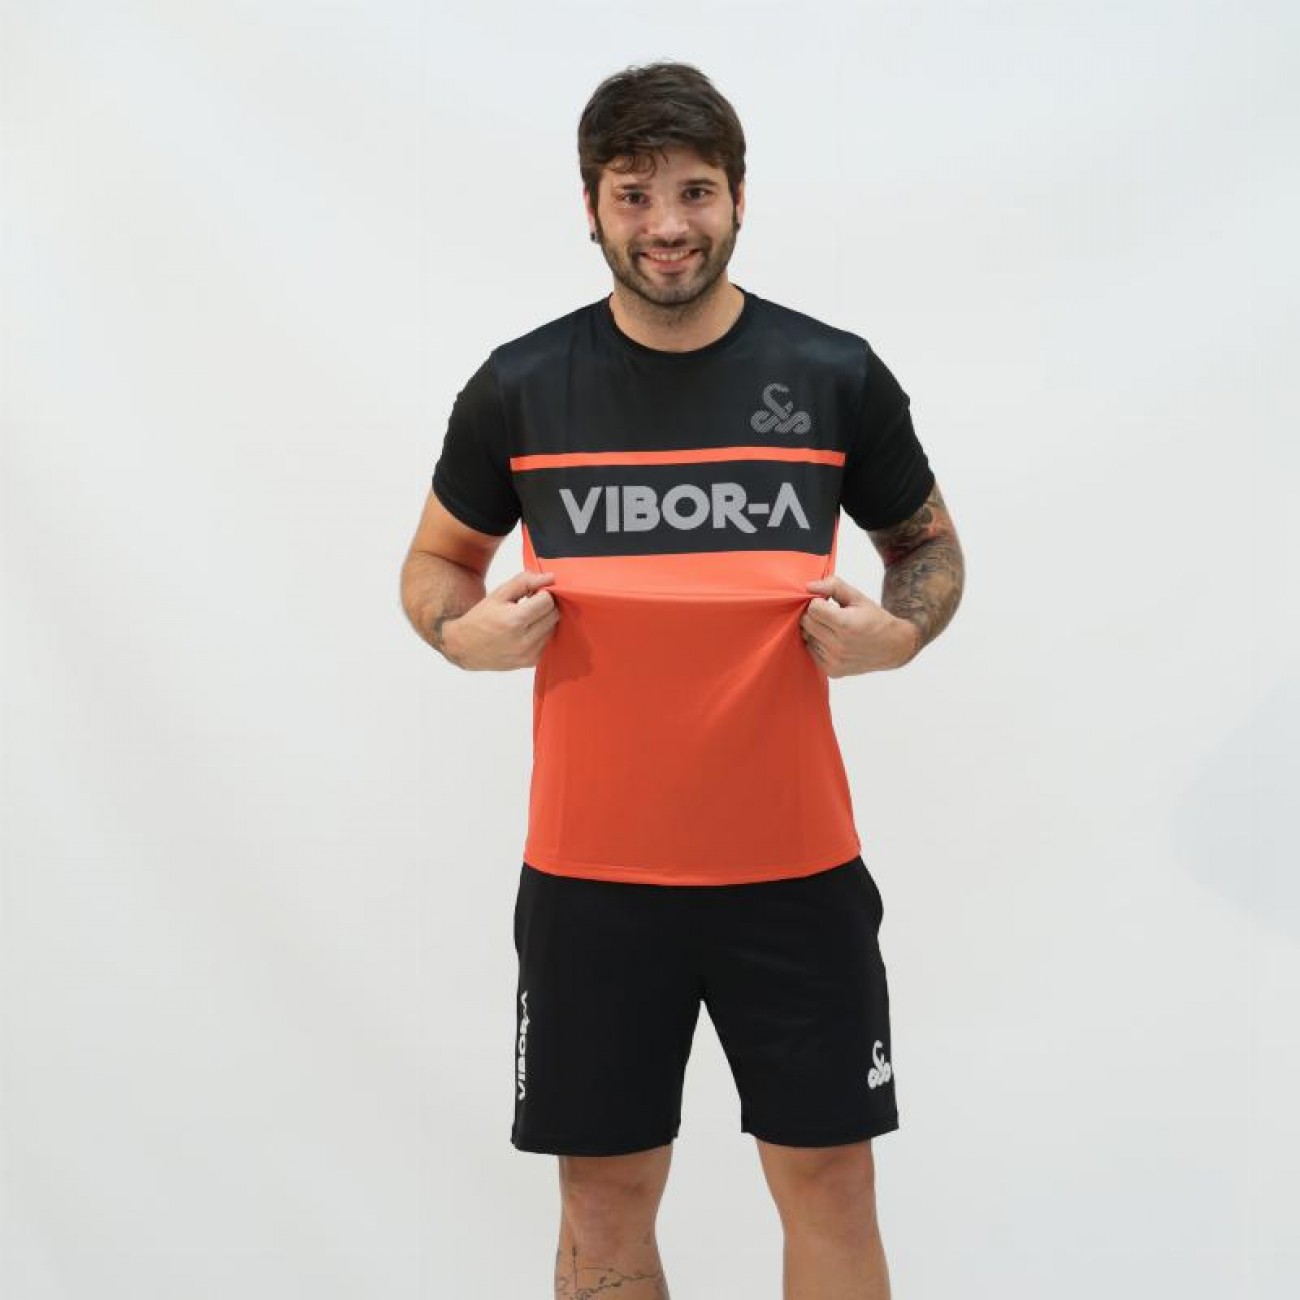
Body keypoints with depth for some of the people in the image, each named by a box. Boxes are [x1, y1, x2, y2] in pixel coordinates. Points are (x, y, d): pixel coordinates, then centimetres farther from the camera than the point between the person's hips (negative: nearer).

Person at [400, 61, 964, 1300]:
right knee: (604, 1197, 9)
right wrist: (465, 629, -9)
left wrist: (898, 629, -9)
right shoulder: (519, 386, 0)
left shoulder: (837, 374, 0)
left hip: (796, 867, 0)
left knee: (829, 1179, 8)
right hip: (591, 872, 0)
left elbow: (930, 544, 13)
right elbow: (436, 561, 13)